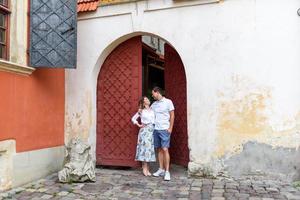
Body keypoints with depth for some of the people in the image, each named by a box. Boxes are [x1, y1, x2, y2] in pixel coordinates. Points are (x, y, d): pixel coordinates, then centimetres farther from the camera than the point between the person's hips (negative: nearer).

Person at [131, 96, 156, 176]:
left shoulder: (152, 110, 11)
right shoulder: (141, 111, 3)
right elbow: (133, 119, 7)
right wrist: (139, 125, -1)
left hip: (151, 131, 3)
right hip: (144, 131, -3)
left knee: (149, 148, 4)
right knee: (144, 148, -5)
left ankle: (147, 168, 11)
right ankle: (145, 168, -1)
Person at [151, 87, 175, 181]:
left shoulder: (168, 102, -3)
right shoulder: (154, 104, 12)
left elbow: (172, 115, -3)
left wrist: (170, 128, -10)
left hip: (164, 130, -5)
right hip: (156, 129, 5)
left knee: (165, 149, -9)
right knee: (159, 149, 8)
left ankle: (167, 171, -4)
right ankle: (161, 169, 16)